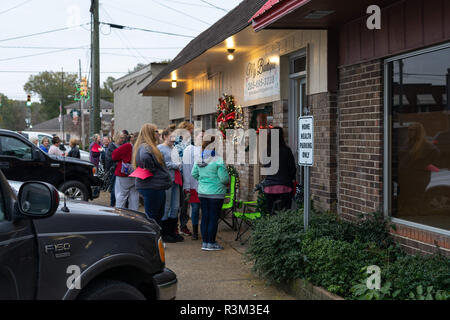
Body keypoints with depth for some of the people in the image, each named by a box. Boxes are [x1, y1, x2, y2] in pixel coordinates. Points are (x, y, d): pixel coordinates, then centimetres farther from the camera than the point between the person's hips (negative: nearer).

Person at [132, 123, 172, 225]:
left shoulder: (148, 146, 16)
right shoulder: (145, 147, -16)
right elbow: (144, 157, -38)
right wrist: (152, 170, -21)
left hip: (156, 186, 10)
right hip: (152, 187, -10)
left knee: (159, 215, 16)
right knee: (151, 217, -5)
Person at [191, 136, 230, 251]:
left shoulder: (199, 159, 2)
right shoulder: (218, 160, -17)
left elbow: (194, 174, 9)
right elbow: (224, 178, -16)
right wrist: (227, 181, 6)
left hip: (202, 193, 6)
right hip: (215, 193, -6)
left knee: (205, 217, 13)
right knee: (213, 218, 3)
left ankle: (204, 242, 19)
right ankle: (211, 243, 9)